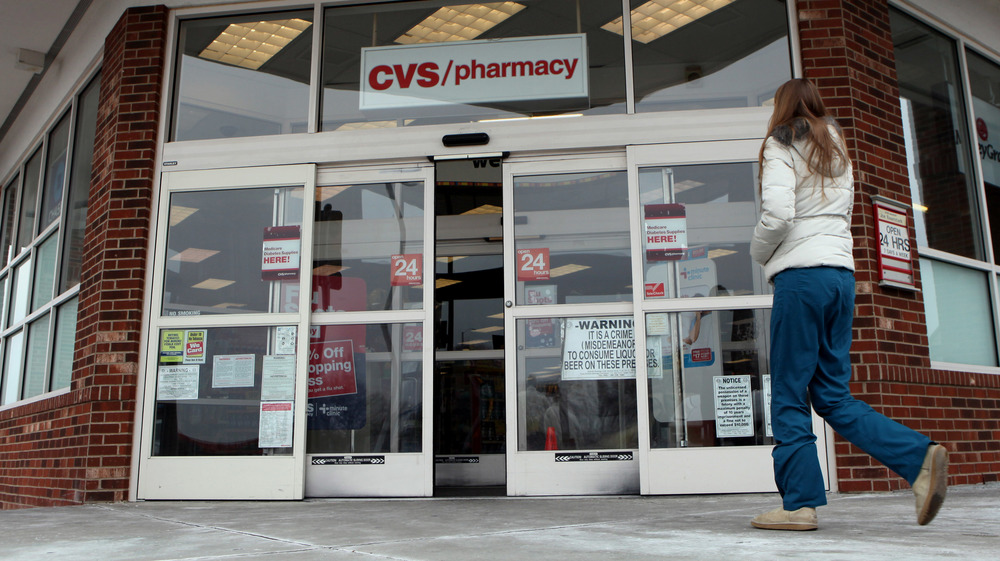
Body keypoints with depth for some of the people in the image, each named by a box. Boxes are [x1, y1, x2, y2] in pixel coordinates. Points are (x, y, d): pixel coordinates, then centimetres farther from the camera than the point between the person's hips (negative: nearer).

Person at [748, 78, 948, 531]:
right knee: (833, 394, 9)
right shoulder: (837, 150, 24)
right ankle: (919, 458, -4)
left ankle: (799, 503, 0)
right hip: (842, 272, 7)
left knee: (790, 395, -2)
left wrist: (759, 253, 3)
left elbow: (778, 213, -14)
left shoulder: (781, 145, 0)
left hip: (801, 273, -7)